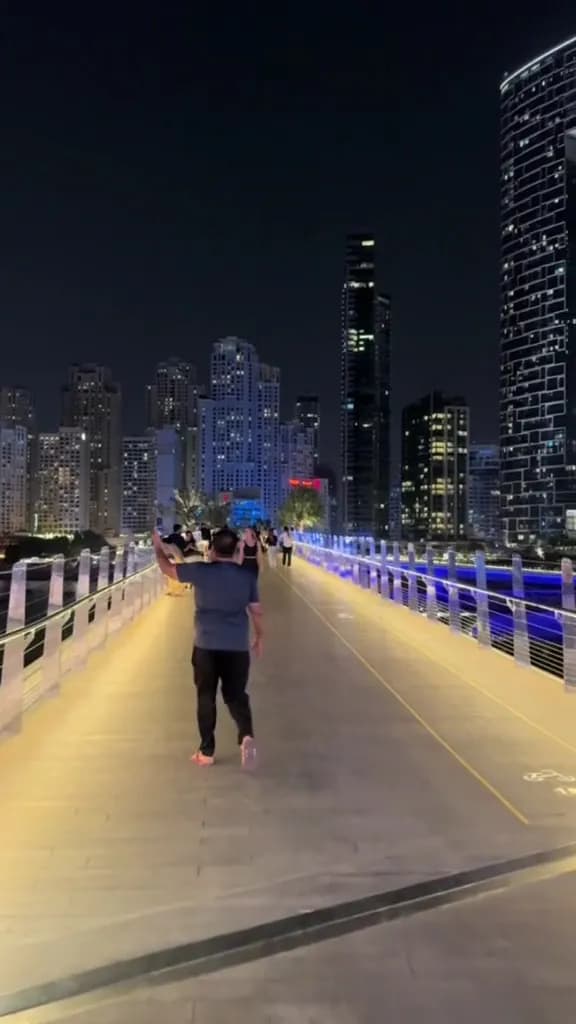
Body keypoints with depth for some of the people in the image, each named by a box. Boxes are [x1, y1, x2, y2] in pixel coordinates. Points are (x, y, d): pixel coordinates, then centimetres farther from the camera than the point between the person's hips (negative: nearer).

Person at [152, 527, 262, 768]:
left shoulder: (201, 571, -7)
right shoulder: (247, 576, 0)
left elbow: (168, 568, 5)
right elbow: (256, 611, 5)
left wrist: (159, 547, 23)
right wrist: (259, 637, 18)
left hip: (206, 645, -1)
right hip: (238, 646, 2)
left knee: (206, 697, 12)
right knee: (236, 695, 12)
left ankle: (206, 751, 18)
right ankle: (246, 735, -12)